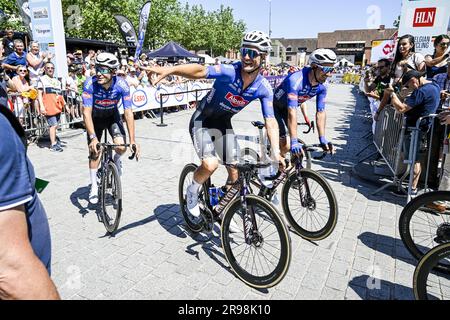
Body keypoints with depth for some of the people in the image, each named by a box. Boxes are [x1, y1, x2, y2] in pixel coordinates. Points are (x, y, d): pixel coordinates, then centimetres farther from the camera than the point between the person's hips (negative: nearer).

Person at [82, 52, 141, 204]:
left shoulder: (122, 85, -30)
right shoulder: (90, 84, -32)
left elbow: (128, 113, -29)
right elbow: (87, 112, -32)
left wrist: (132, 140, -33)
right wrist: (93, 138, -43)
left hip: (112, 115, 0)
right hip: (95, 117, 0)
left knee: (121, 146, -20)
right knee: (94, 151, -3)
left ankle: (116, 160, 18)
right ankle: (94, 186, 15)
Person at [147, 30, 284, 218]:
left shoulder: (264, 88, -13)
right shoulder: (229, 72, -27)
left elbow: (270, 121, -13)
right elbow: (199, 71, -41)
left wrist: (276, 152, -24)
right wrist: (170, 70, -59)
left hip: (224, 124, 5)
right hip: (202, 121, -5)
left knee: (235, 172, 4)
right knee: (210, 164, -27)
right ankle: (192, 192, 7)